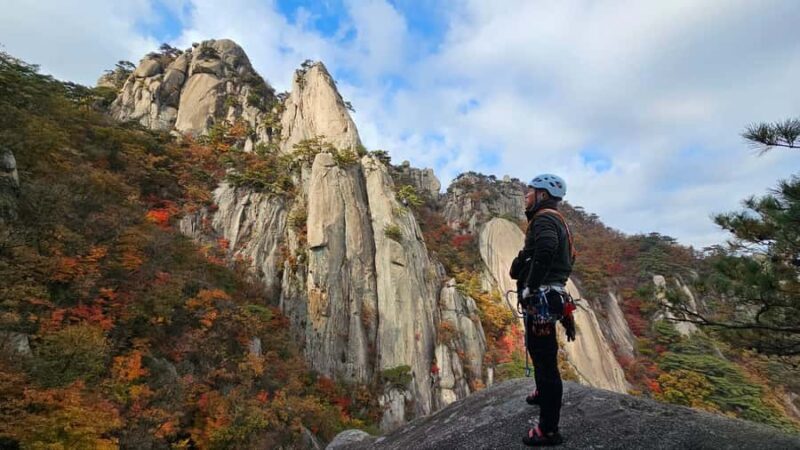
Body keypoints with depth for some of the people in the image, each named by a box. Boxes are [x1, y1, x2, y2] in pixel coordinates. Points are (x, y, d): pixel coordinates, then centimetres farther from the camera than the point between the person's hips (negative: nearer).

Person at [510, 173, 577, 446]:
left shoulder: (544, 218, -13)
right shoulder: (555, 220, 19)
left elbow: (545, 252, -34)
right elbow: (567, 258, 23)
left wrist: (529, 288, -25)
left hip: (541, 299, -11)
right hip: (549, 297, 11)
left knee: (544, 359, -4)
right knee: (539, 351, 29)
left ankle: (548, 430, 6)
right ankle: (543, 393, 51)